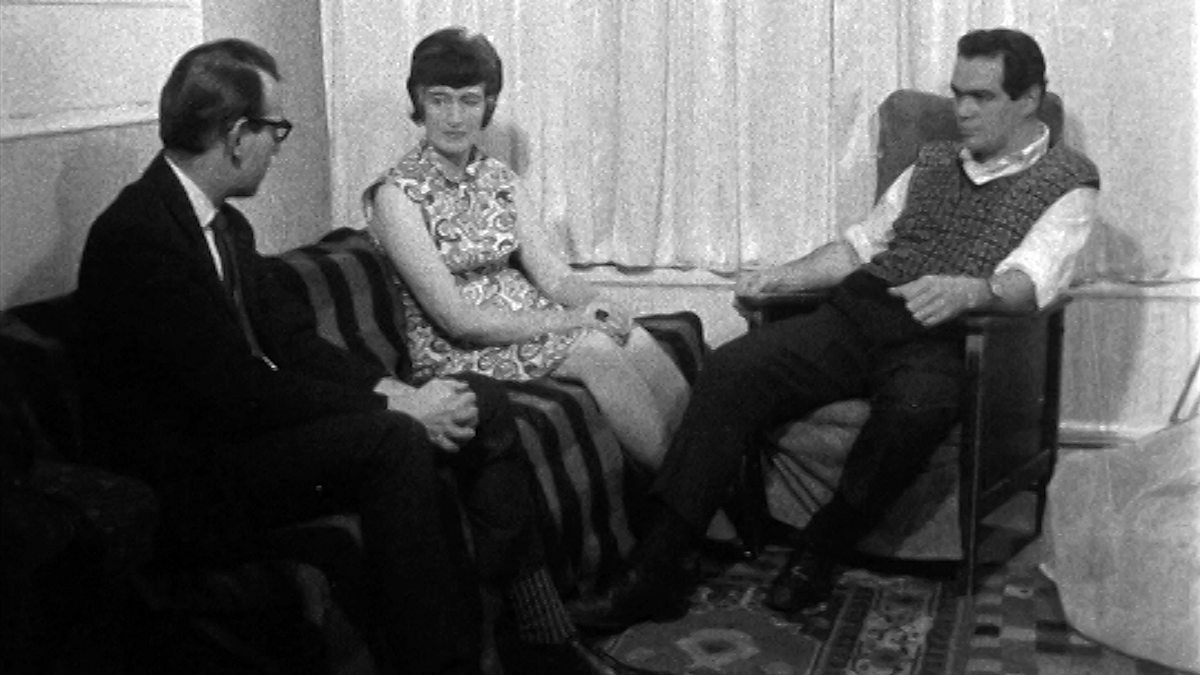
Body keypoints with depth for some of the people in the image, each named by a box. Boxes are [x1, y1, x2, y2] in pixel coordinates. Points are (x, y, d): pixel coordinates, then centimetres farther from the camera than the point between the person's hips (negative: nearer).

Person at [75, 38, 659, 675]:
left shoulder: (223, 223, 9)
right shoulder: (136, 236, -20)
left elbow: (293, 342, 9)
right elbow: (238, 395, -25)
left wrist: (390, 389, -9)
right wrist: (396, 408, -21)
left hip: (255, 429, 9)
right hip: (196, 480, -9)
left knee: (479, 400, -1)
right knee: (392, 440, -32)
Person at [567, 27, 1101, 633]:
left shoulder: (1066, 184, 5)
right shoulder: (933, 162, 24)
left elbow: (1028, 280, -13)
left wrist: (967, 291, -35)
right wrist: (784, 275, 9)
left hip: (943, 339, -5)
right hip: (855, 313, 5)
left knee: (917, 408, -40)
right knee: (730, 368, -19)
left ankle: (817, 553, -16)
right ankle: (654, 570, -21)